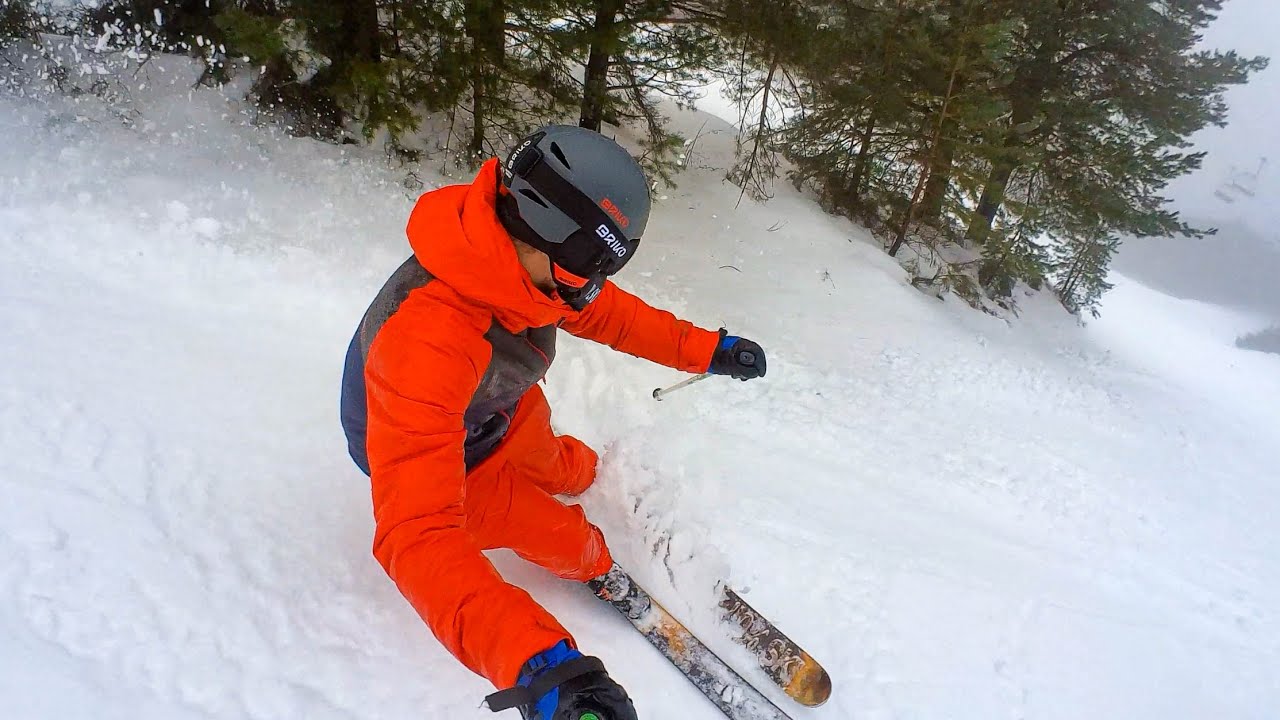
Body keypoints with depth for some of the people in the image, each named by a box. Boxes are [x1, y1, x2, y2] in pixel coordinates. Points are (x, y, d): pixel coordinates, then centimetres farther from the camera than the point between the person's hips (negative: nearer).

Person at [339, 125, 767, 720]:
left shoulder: (524, 265, -26)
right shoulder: (429, 339, -50)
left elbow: (603, 311, -5)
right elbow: (416, 534, -56)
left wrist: (706, 349, -7)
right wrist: (536, 665, -66)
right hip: (430, 456, -5)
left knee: (555, 466, 28)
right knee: (560, 535, 8)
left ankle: (581, 471, 64)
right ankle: (593, 565, 43)